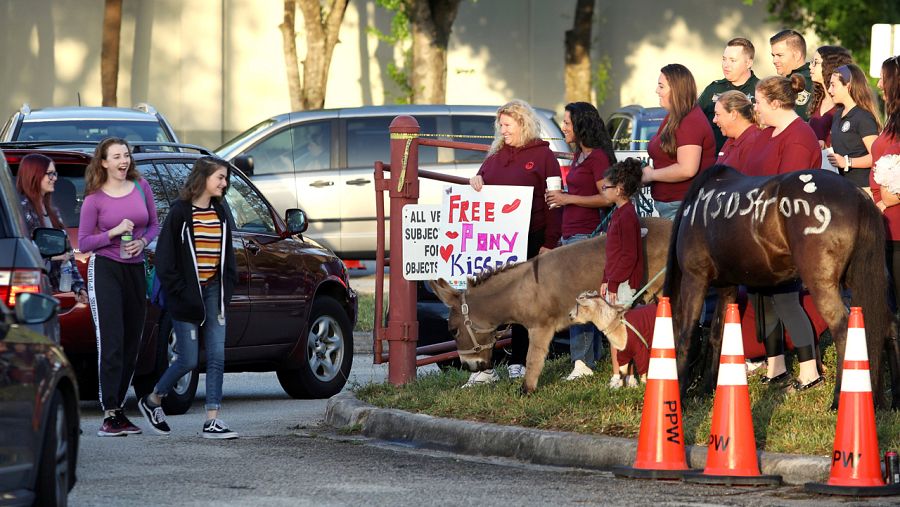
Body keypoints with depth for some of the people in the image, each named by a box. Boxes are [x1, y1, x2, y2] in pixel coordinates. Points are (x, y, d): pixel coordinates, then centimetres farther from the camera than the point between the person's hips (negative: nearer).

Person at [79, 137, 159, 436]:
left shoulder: (141, 187, 5)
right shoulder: (94, 199, -5)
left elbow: (154, 225, 14)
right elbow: (83, 243, -3)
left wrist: (142, 241, -6)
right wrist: (114, 232, -16)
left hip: (135, 270, 5)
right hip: (105, 269, -5)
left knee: (131, 344, 7)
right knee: (111, 342, -13)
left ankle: (118, 411, 16)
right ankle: (109, 415, -14)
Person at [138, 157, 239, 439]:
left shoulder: (221, 213, 11)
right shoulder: (181, 212, -8)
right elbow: (165, 257, -9)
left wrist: (227, 286, 7)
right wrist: (179, 291, -13)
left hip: (213, 291, 6)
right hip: (187, 296, -6)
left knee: (217, 357, -2)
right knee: (188, 360, -3)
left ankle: (212, 422, -2)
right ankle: (152, 401, 21)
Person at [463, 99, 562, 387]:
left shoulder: (542, 155, 0)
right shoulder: (496, 155, 16)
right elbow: (482, 183, 24)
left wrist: (549, 243, -10)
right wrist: (476, 180, -1)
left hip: (530, 240, -5)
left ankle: (519, 363, 13)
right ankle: (483, 367, -4)